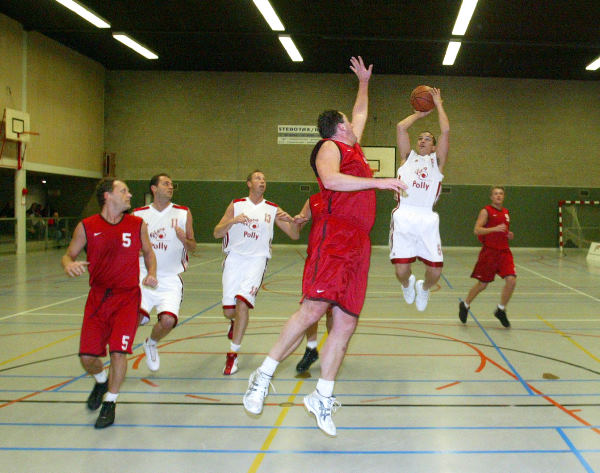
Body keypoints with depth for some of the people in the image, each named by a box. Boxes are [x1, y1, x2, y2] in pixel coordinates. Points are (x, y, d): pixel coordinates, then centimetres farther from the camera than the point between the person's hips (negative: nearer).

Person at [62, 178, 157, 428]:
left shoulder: (138, 224, 1)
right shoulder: (86, 227, -2)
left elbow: (148, 251, 16)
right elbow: (68, 255, 7)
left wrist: (151, 274, -3)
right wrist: (69, 265, -17)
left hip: (127, 297, -1)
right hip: (98, 297, 1)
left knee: (118, 351, -14)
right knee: (87, 357, -1)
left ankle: (110, 403, 10)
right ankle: (101, 382, 36)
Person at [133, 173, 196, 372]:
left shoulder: (183, 213, 5)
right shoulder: (139, 214, 5)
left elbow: (193, 247, 8)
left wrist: (184, 239, -14)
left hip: (170, 279, 1)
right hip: (144, 275, 0)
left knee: (168, 320, -16)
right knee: (136, 315, -21)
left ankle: (151, 344, 20)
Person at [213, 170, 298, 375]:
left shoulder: (273, 210, 9)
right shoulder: (236, 205, 10)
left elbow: (294, 236, 7)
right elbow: (217, 233, 5)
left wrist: (290, 220, -14)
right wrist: (232, 221, -13)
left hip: (257, 259, -1)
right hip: (234, 258, 1)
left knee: (242, 303, -18)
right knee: (229, 310, -2)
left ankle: (233, 354, -7)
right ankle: (235, 322, 38)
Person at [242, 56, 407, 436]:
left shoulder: (353, 149, 28)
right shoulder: (330, 147, 3)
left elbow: (361, 112, 47)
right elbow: (330, 179, -19)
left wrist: (364, 82, 51)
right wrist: (378, 182, -21)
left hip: (357, 241, 9)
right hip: (333, 234, -9)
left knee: (346, 321, 1)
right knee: (315, 306, -22)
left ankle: (322, 397, 6)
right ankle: (264, 376, -14)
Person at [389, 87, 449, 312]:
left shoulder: (437, 161, 19)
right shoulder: (408, 157, 21)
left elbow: (446, 131, 8)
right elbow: (400, 127, 12)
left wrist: (438, 105, 18)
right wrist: (420, 113, 25)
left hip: (427, 219, 0)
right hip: (403, 217, 0)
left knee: (435, 270, -7)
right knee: (401, 269, -10)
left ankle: (423, 288, 29)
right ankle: (407, 284, 28)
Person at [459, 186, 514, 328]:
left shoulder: (505, 212, 14)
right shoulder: (486, 211, -6)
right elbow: (477, 230, -17)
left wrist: (509, 235, 7)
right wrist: (495, 229, -29)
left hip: (504, 251, 5)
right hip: (489, 252, -5)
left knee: (511, 280, -12)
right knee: (482, 284, 4)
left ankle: (501, 310, 6)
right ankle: (465, 305, 29)